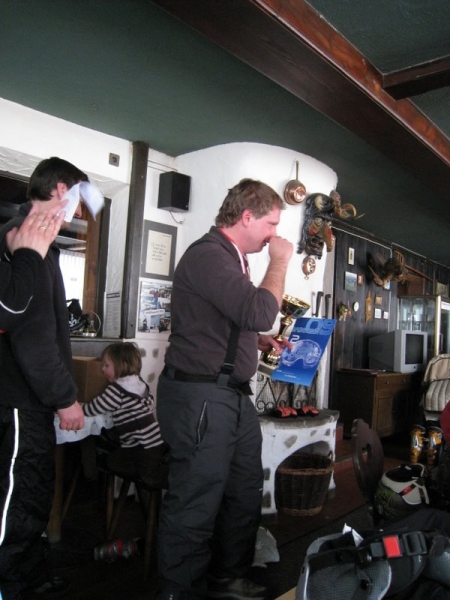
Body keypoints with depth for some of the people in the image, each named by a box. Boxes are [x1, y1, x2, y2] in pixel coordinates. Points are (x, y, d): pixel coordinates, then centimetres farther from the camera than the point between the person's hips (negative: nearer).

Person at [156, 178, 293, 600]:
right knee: (195, 506, 2)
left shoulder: (231, 259, 16)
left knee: (245, 494, 19)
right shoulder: (208, 254, -16)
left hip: (233, 396, 10)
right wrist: (279, 262, -11)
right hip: (200, 397, -10)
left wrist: (265, 342, 12)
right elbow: (259, 312, -26)